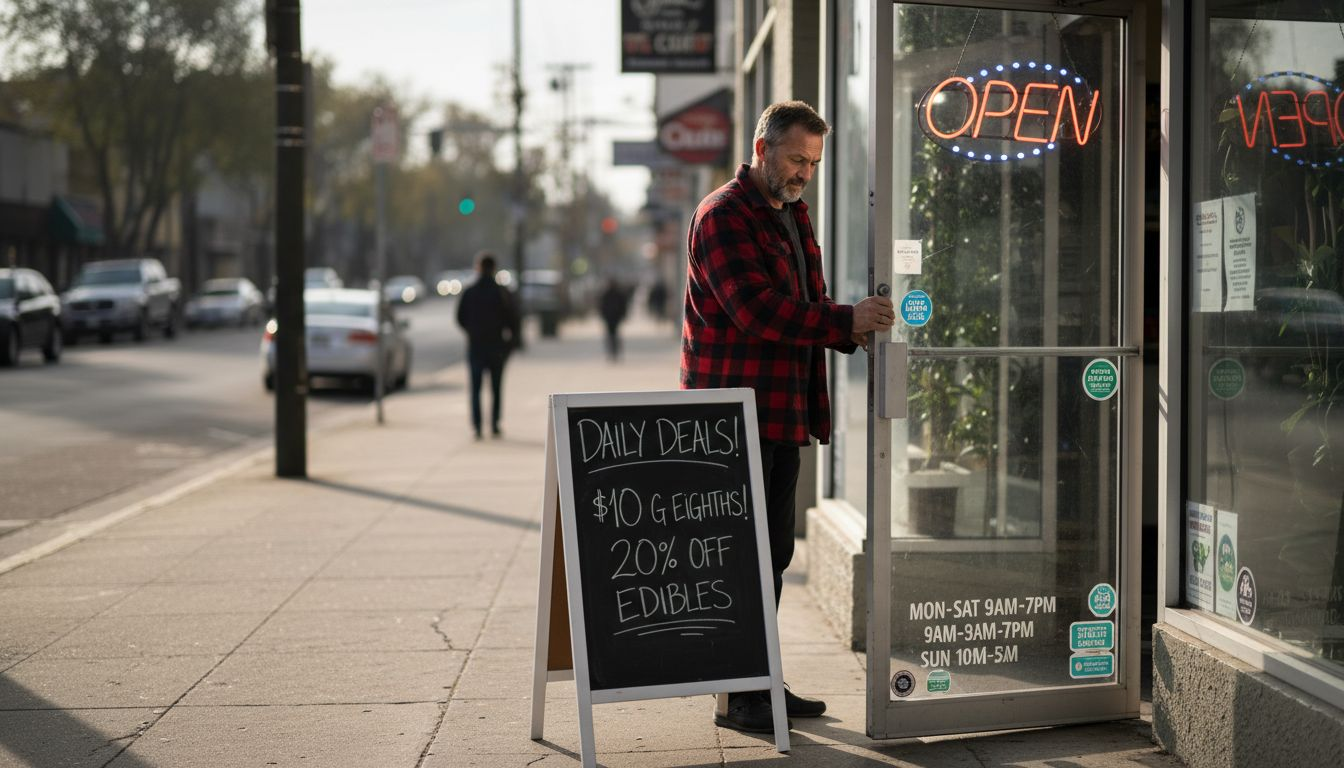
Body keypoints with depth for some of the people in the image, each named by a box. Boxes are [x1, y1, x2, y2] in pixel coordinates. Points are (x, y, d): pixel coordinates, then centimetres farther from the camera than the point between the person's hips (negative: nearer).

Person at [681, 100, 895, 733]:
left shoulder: (793, 216, 19)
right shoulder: (723, 216, -11)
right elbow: (755, 309, -23)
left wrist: (850, 331, 2)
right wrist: (846, 320, -24)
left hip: (784, 410, 9)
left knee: (773, 552, 13)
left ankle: (762, 682, 21)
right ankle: (738, 697, -1)